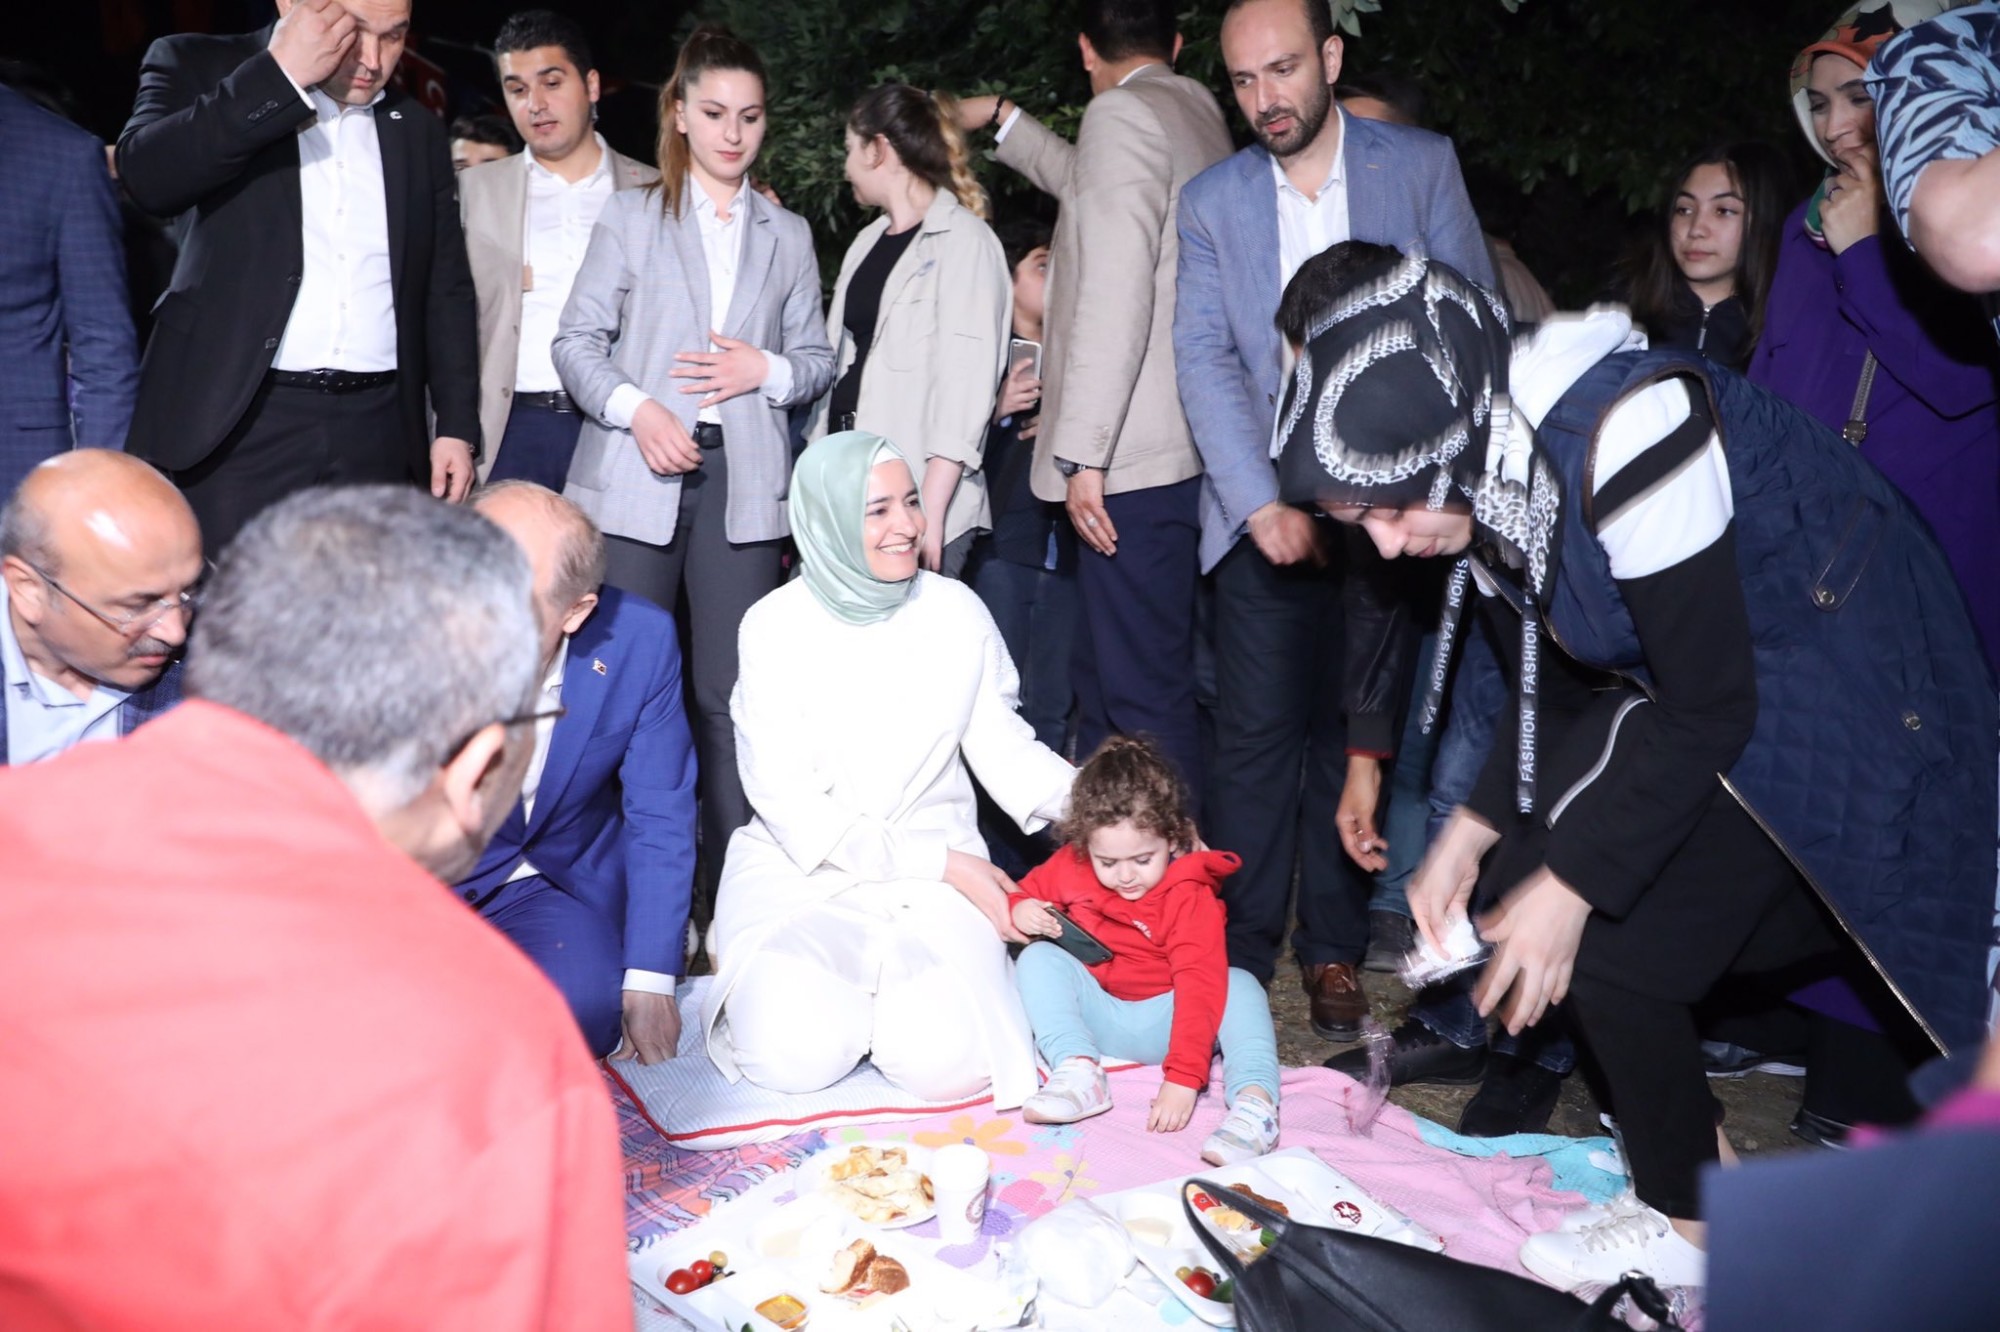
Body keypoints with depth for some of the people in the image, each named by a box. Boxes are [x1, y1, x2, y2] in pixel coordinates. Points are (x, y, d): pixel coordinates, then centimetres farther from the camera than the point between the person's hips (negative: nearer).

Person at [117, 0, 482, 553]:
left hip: (376, 431, 3)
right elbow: (146, 175, -16)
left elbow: (446, 289, 15)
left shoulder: (417, 129, 14)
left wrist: (457, 425, 9)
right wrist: (281, 75, -16)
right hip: (237, 422, -3)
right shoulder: (198, 69, 4)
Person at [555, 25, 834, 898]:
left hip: (743, 481, 1)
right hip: (638, 473, -1)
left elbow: (818, 359, 15)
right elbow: (577, 341, 3)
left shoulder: (788, 234, 16)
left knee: (730, 694, 2)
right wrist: (636, 409, -15)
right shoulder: (630, 217, 10)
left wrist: (766, 371, -6)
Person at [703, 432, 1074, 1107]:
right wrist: (943, 865, -14)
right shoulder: (777, 626, -6)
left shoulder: (955, 611, 2)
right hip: (802, 868, -1)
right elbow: (788, 802, -9)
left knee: (945, 1062, -23)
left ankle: (888, 978, 10)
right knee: (796, 1056, -25)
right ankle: (765, 968, 10)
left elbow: (1004, 747, 8)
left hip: (937, 867, 1)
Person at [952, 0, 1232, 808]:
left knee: (1140, 700, -8)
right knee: (1107, 687, 14)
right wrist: (1003, 120, 50)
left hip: (1131, 459, -10)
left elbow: (1116, 292, -19)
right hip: (1179, 449, 10)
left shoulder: (1122, 112, -7)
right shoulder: (1199, 116, 20)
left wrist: (1082, 454, -19)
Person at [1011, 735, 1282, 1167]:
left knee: (1239, 986, -26)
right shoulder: (1071, 866, -8)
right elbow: (1030, 891, 10)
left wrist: (1183, 1079, -38)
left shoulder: (1190, 896, -20)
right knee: (1038, 958, -20)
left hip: (1163, 1022, -3)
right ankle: (1078, 1071, -35)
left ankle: (1254, 1102, -44)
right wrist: (1020, 910, -19)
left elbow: (1200, 987, -28)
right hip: (1095, 1015, 3)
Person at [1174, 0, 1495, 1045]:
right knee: (1256, 734, -4)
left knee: (1358, 732, 4)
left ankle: (1333, 953, 15)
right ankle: (1238, 952, 8)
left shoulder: (1422, 166, 7)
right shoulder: (1210, 202, 8)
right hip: (1265, 506, 0)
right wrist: (1262, 503, -14)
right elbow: (1203, 362, -2)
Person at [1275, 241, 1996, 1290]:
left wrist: (1570, 887, -21)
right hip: (1697, 682, 8)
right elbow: (1552, 692, 6)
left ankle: (1686, 1226, 14)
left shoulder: (1624, 436, -33)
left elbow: (1708, 710, -26)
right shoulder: (1475, 472, -6)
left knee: (1611, 949, -9)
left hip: (1843, 680, -8)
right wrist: (1472, 831, -3)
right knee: (1534, 872, 5)